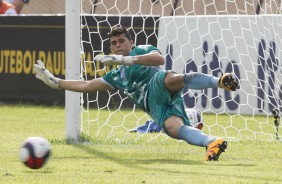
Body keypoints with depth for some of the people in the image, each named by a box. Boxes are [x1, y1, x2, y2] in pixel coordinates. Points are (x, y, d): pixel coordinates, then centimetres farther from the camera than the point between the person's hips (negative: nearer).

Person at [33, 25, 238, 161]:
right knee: (172, 127, -31)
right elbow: (87, 86, 40)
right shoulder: (117, 76, 37)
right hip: (158, 109, 5)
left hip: (161, 88, -5)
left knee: (169, 78, -43)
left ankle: (221, 81, -53)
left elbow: (159, 59, -5)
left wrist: (124, 59, -10)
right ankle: (212, 143, -52)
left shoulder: (142, 50, 18)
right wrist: (54, 82, 38)